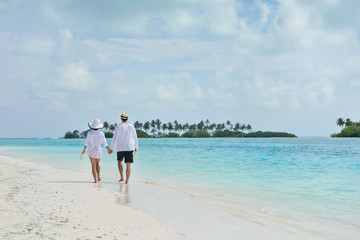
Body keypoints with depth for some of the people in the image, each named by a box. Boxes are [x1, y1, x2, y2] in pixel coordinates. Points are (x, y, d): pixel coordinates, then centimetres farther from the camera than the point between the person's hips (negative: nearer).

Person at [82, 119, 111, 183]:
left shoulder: (89, 133, -8)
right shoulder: (101, 133, -6)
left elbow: (86, 142, -2)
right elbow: (105, 143, 0)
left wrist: (84, 150, 13)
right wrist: (109, 150, 14)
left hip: (91, 151, -1)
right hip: (99, 151, 1)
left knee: (93, 166, 4)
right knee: (97, 164, 24)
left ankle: (95, 180, -4)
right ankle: (98, 176, 9)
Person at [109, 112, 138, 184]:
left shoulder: (119, 127, -9)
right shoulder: (131, 127, 2)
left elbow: (115, 138, -15)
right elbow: (135, 138, 11)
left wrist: (111, 148, -13)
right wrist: (136, 147, 24)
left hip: (120, 148, -1)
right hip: (129, 148, 1)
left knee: (119, 162, 21)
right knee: (128, 165, 0)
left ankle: (122, 177, 17)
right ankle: (127, 180, -6)